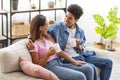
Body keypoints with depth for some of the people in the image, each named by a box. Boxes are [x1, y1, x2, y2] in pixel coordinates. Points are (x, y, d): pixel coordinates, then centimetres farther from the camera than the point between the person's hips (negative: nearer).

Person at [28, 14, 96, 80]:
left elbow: (59, 51, 12)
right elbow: (38, 65, -9)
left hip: (59, 63, 8)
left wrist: (74, 62, 4)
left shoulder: (47, 37, 13)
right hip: (49, 67, -8)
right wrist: (48, 54, -23)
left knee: (89, 69, -8)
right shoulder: (34, 44, -9)